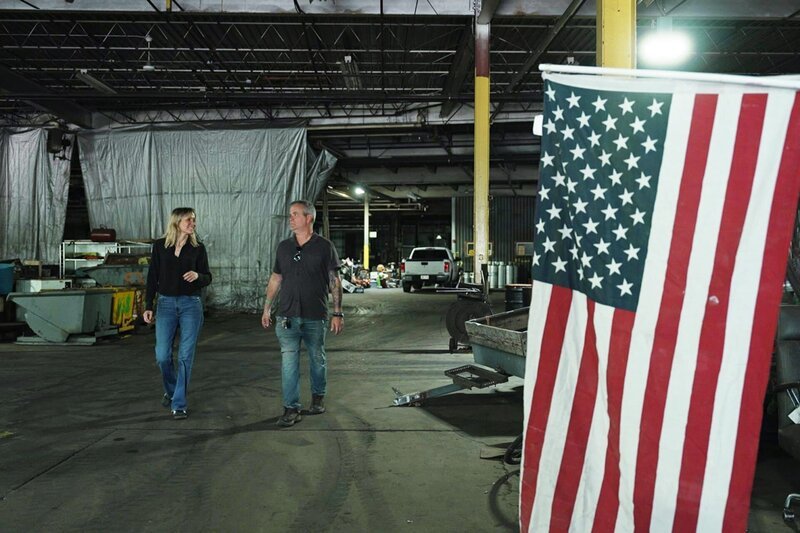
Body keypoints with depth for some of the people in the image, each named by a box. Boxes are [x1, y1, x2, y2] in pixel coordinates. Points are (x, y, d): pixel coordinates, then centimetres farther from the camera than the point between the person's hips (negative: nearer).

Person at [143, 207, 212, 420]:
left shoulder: (198, 248, 2)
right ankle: (170, 390, 30)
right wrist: (148, 306, 1)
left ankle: (179, 404, 7)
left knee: (185, 356, -2)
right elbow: (152, 277, 5)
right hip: (166, 304, 1)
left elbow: (207, 277, 5)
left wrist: (197, 276, -18)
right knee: (162, 355, 0)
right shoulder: (160, 245, 3)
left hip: (191, 305, 0)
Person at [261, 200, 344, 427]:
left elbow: (335, 281, -3)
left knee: (317, 359, 12)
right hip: (287, 316, 2)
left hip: (316, 317, -2)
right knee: (289, 362, -2)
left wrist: (338, 313, -8)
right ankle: (291, 409, 3)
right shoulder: (284, 247, 8)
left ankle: (318, 396, 34)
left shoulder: (324, 247, -3)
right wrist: (267, 308, 13)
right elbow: (275, 279, 15)